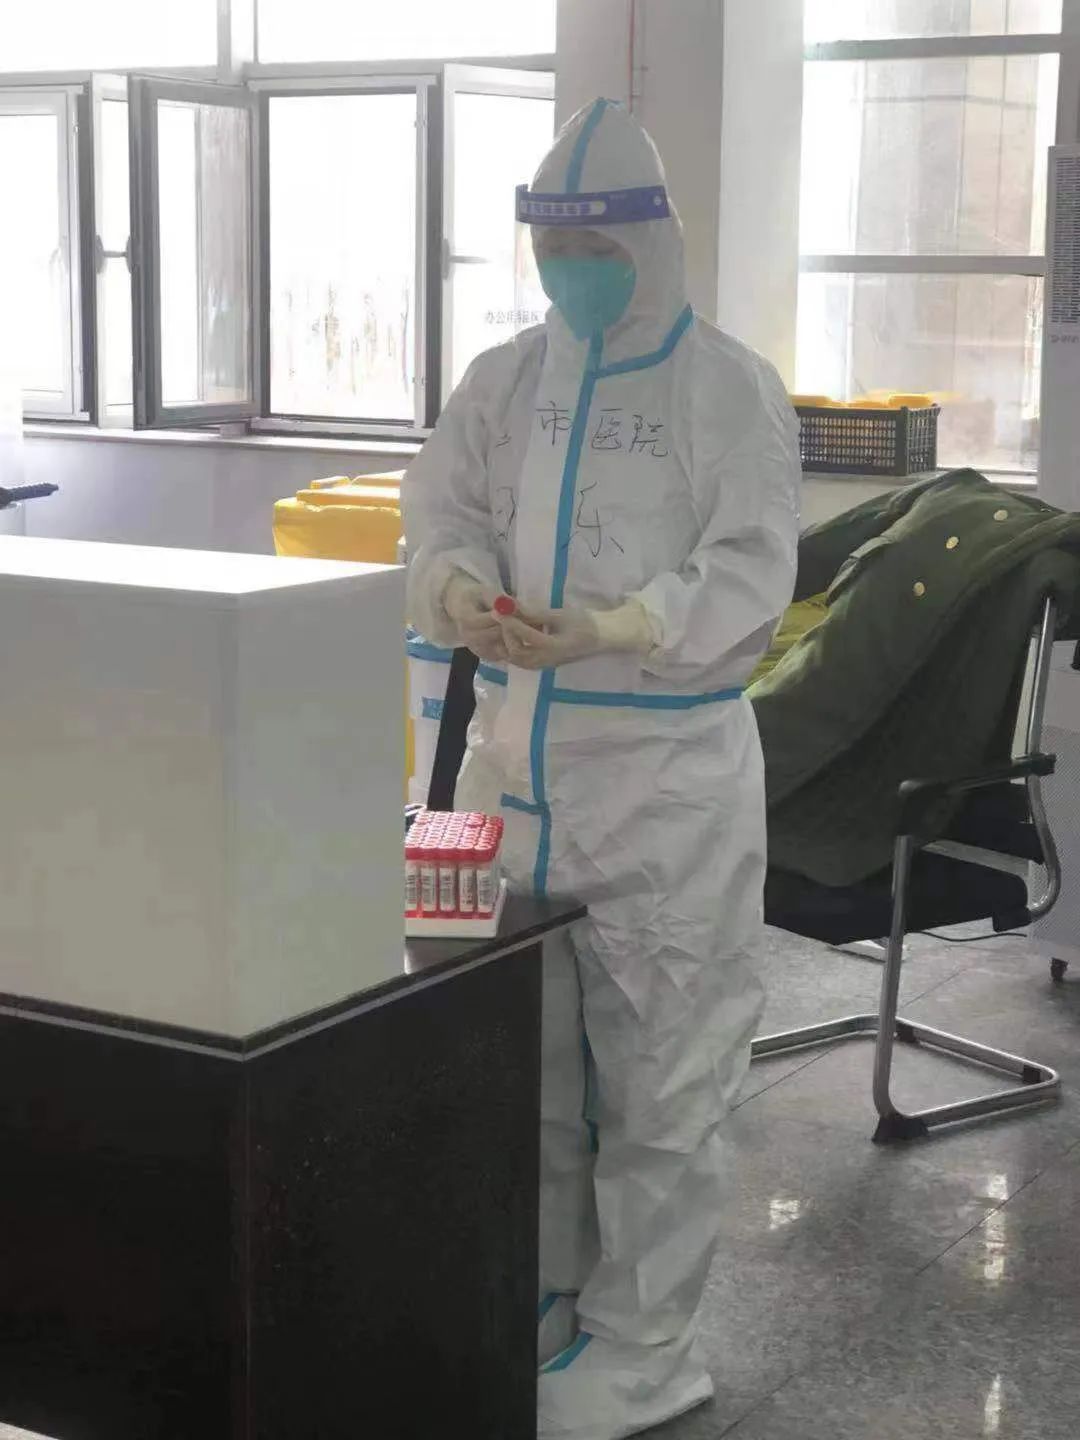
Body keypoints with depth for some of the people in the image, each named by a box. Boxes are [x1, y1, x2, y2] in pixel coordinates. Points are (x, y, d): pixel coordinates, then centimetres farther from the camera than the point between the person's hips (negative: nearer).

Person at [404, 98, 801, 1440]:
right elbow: (439, 508, 6)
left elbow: (750, 576, -15)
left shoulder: (730, 388, -7)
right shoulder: (502, 379, 9)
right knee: (522, 1057, 15)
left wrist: (599, 630, -29)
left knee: (656, 1072, 3)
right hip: (513, 762, 5)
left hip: (665, 775, -5)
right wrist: (460, 584, -18)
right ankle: (541, 1304, 31)